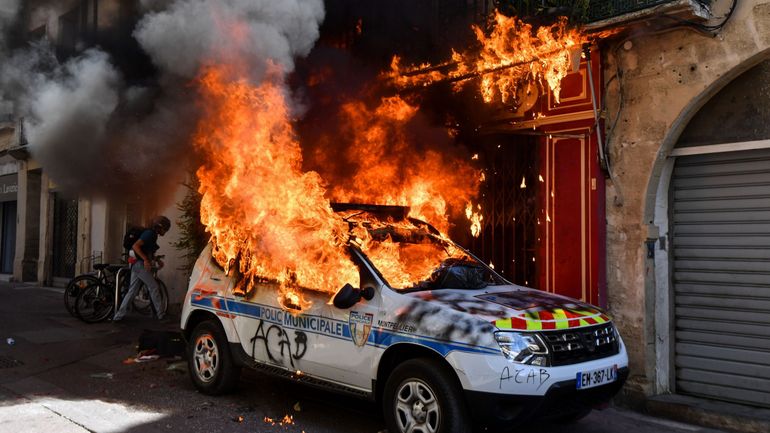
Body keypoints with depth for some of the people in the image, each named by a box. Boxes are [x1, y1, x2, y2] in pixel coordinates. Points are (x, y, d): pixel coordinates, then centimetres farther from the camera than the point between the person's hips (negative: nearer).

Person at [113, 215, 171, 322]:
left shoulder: (153, 235, 17)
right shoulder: (149, 233, -13)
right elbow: (135, 246, -24)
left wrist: (157, 260, 14)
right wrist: (146, 260, -28)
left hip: (137, 264, 10)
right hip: (140, 264, -10)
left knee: (132, 291, 9)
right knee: (154, 288, -2)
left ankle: (118, 316, 9)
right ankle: (160, 315, 5)